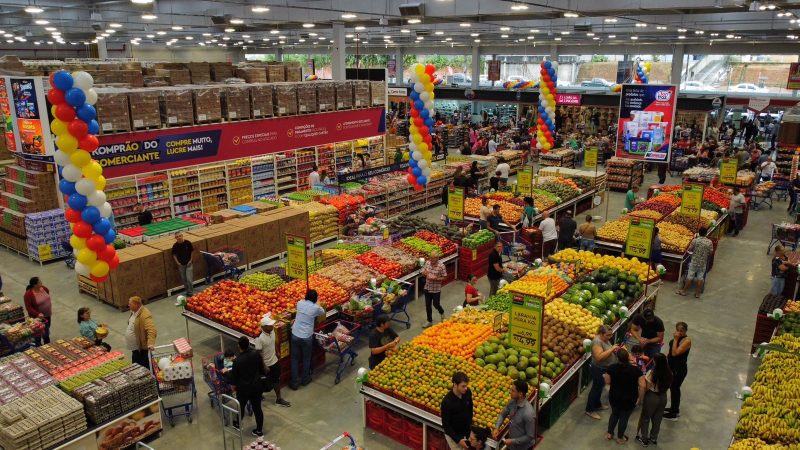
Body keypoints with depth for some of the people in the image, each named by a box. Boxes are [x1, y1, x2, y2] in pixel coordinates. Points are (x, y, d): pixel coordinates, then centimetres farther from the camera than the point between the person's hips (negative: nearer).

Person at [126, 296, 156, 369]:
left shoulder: (145, 315, -28)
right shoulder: (134, 311, 4)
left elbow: (152, 330, -37)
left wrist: (150, 344, -47)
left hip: (142, 348, -9)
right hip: (135, 347, 9)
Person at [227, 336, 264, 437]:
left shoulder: (238, 361, -26)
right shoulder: (256, 355, -13)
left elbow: (233, 378, -15)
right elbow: (260, 369, 4)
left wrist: (226, 372, 5)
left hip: (243, 388, -3)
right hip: (256, 386, 3)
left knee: (240, 407, 22)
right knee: (257, 408, 14)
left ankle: (237, 424, 47)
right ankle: (259, 430, 25)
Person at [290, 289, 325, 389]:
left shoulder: (300, 303, -1)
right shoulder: (316, 307, -8)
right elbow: (323, 312, 14)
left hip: (295, 335, 2)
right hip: (307, 336, -2)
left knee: (295, 359, 13)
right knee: (306, 358, 18)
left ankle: (294, 383, 17)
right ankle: (305, 379, 32)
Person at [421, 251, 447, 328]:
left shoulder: (441, 266, -18)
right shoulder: (427, 262, -3)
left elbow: (444, 277, -12)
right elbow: (423, 273, 8)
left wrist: (436, 278, -26)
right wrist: (425, 273, -16)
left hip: (436, 289, -4)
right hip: (427, 288, 4)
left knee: (436, 304, 7)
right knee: (428, 305, 11)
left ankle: (442, 312, 41)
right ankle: (429, 321, 26)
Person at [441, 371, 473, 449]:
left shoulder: (468, 392, -14)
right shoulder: (447, 402, -30)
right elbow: (446, 425, -20)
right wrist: (458, 439, -20)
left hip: (467, 432, 5)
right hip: (453, 434, -5)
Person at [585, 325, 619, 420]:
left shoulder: (605, 339, 2)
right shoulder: (597, 341, -27)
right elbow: (599, 357, -37)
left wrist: (614, 350, -4)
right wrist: (611, 349, -34)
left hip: (605, 369, 9)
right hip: (598, 370, -9)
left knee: (600, 387, 23)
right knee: (596, 388, 3)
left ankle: (597, 404, 42)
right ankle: (590, 410, 16)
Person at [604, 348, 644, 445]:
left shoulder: (611, 368, -16)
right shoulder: (635, 370, -20)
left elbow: (608, 382, -4)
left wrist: (604, 376, 15)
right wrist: (639, 397, -1)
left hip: (614, 397, 2)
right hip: (629, 399, -2)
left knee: (614, 414, 25)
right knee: (624, 417, 16)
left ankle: (609, 434, 37)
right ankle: (620, 438, 33)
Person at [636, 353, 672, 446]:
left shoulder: (651, 373, -27)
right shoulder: (669, 373, -11)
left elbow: (646, 388, -18)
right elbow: (668, 386, 2)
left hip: (651, 397, -5)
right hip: (663, 397, 5)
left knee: (645, 418, 16)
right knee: (657, 419, 22)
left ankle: (644, 439, 27)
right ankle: (654, 438, 37)